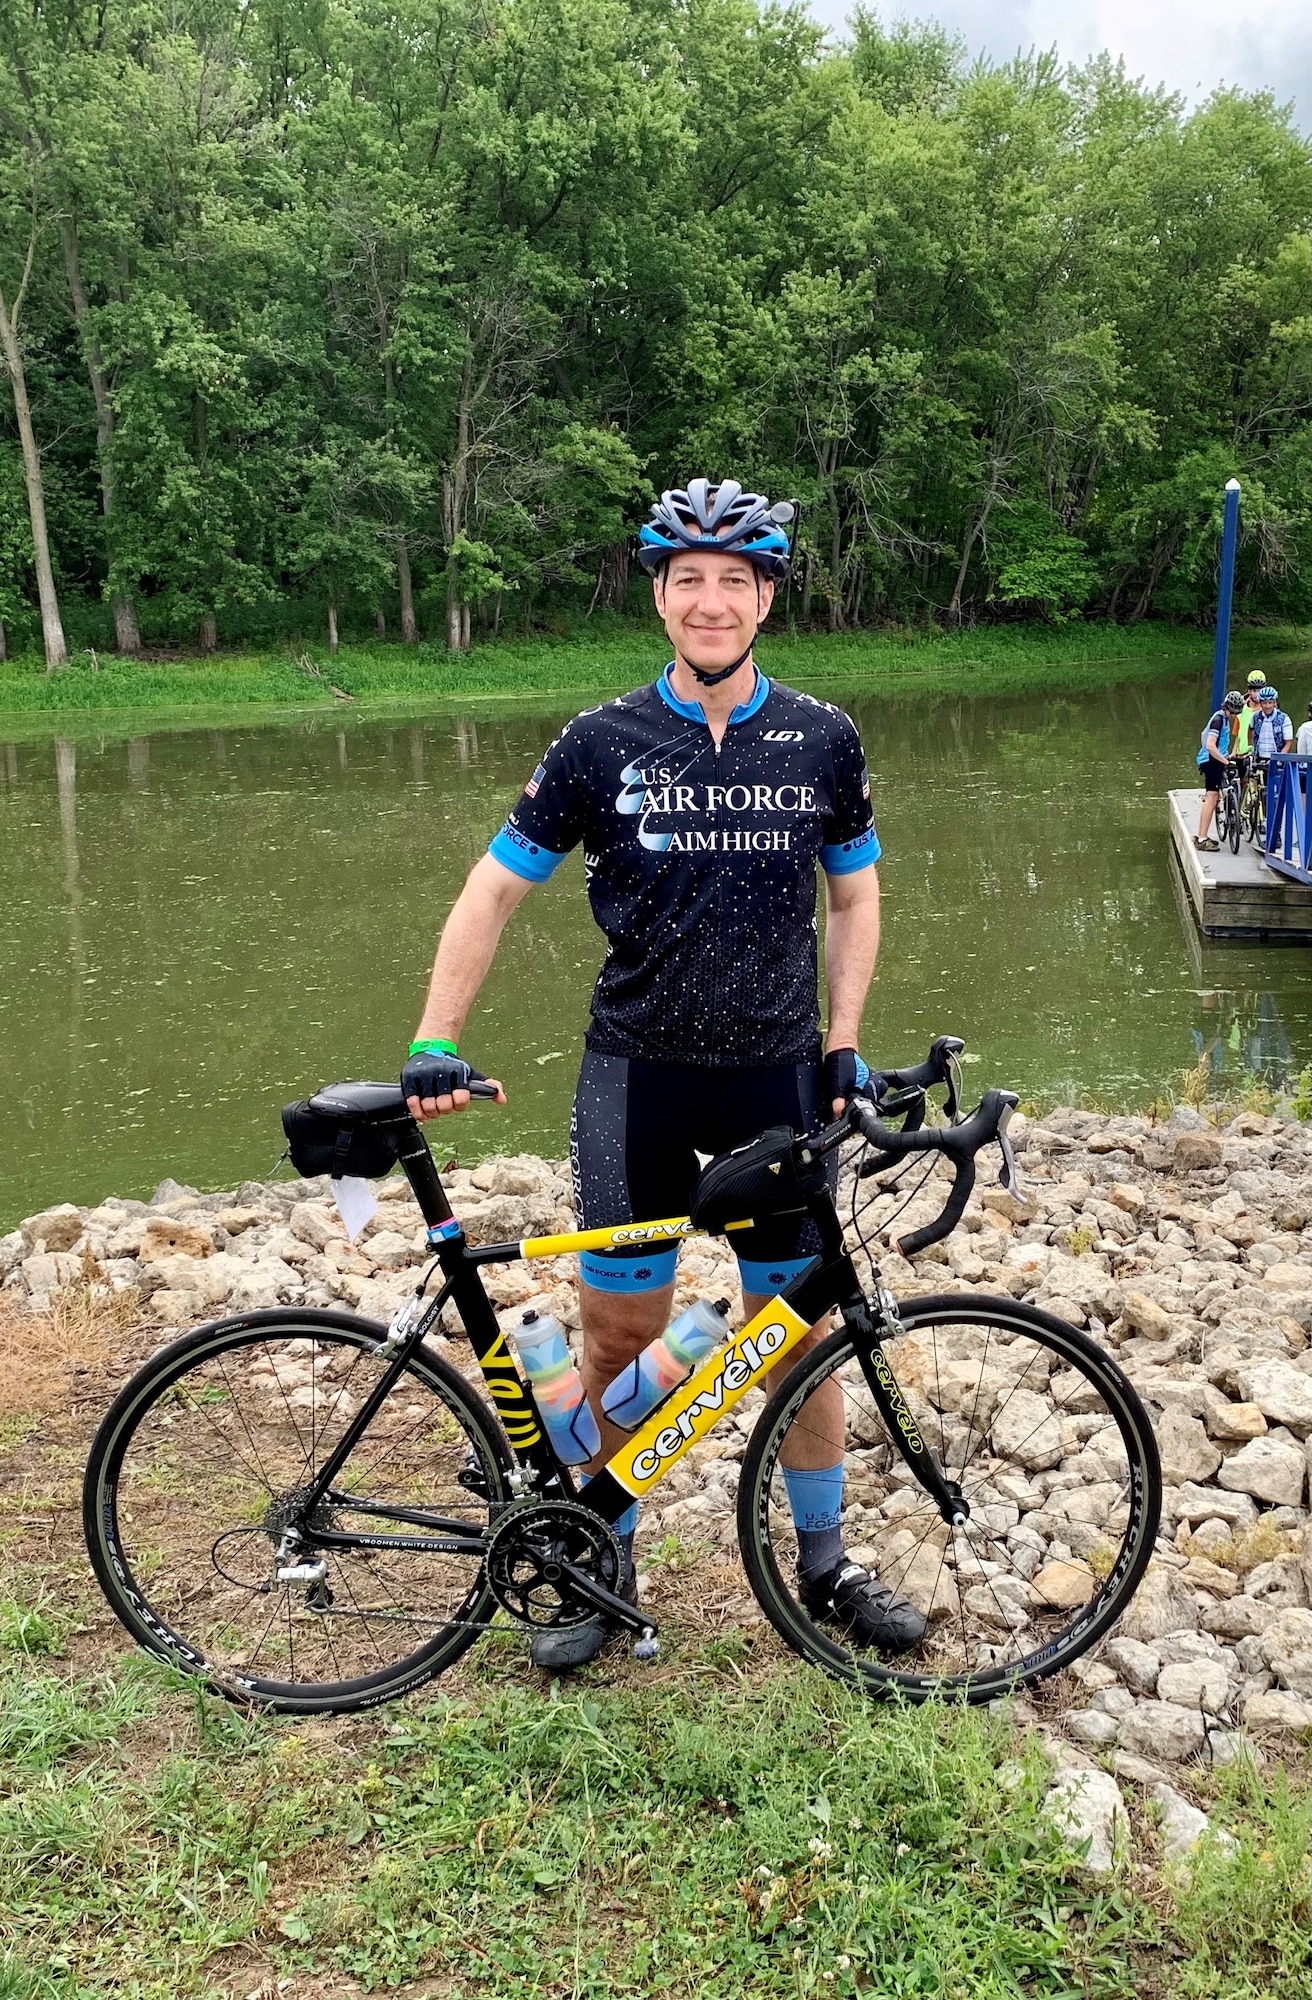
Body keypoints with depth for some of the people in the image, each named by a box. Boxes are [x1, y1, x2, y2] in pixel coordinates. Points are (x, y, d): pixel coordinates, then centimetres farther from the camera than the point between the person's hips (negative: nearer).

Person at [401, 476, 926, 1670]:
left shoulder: (822, 741, 1)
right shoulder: (601, 744, -4)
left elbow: (855, 894, 12)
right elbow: (495, 891, 0)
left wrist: (844, 1043, 2)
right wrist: (434, 1046, -9)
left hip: (777, 1075, 1)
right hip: (637, 1075, -1)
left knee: (798, 1327, 9)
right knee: (620, 1332, 4)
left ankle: (826, 1564, 28)